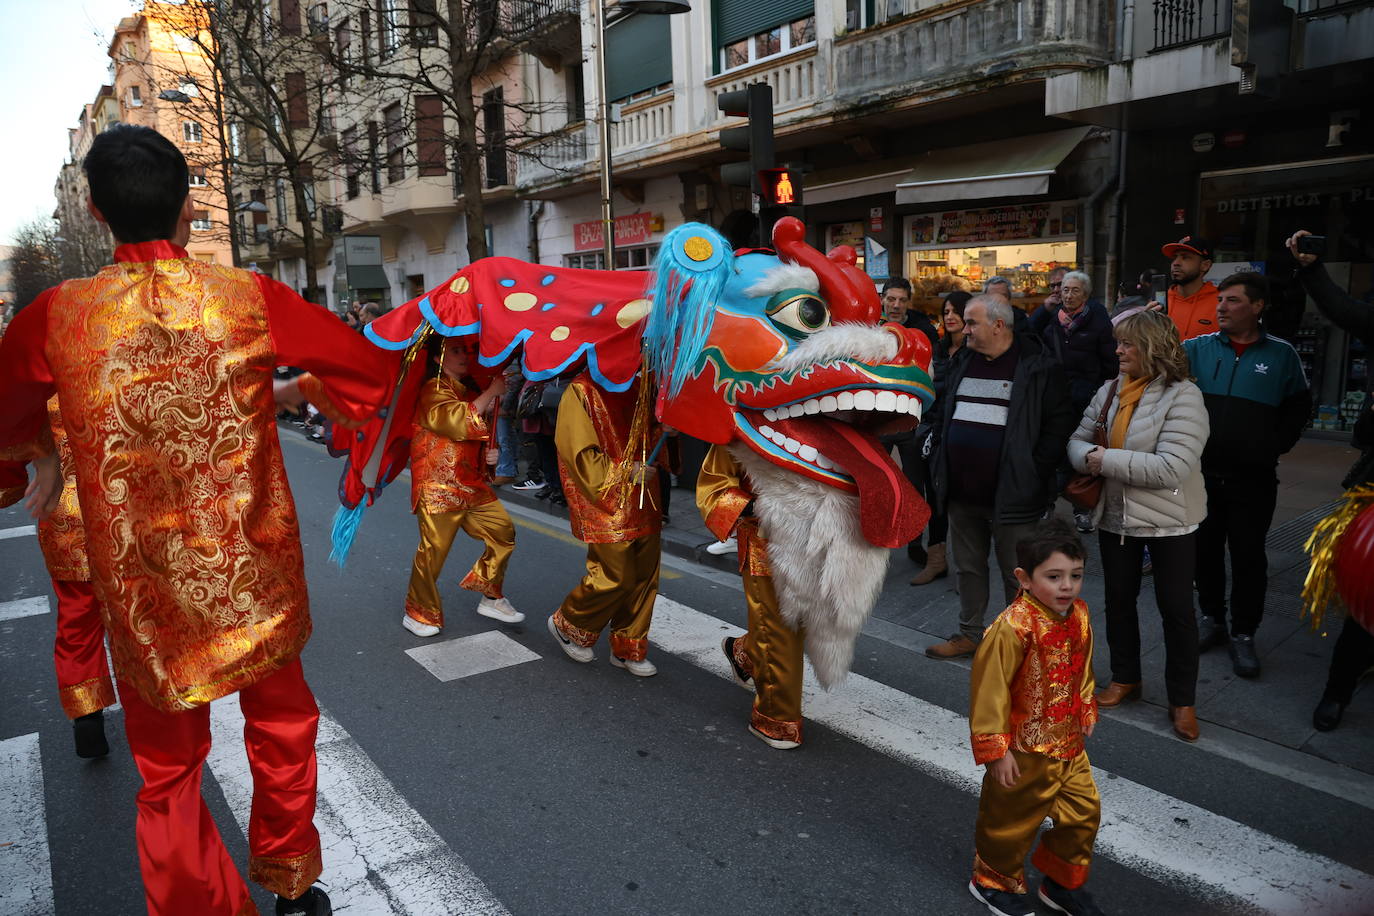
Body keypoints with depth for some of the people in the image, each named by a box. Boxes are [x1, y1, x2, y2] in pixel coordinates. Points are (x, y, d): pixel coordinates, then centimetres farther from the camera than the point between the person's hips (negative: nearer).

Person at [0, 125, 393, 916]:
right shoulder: (250, 298, -11)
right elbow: (372, 370, -4)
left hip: (142, 592, 0)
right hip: (258, 577, 1)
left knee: (168, 773, 17)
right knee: (282, 727, 23)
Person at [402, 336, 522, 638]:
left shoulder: (470, 390, 16)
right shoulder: (434, 391, -10)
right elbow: (461, 422, -27)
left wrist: (490, 453, 9)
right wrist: (492, 392, -20)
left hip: (473, 485, 8)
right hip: (440, 487, -8)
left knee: (503, 531, 6)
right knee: (433, 550, -4)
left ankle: (490, 597, 20)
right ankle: (418, 614, 15)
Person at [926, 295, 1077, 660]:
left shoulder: (1038, 368, -8)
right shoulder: (961, 362, 11)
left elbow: (1060, 423, -9)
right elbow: (940, 413, 20)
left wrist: (1033, 472, -13)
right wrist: (941, 459, 11)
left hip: (1011, 494, -6)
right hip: (961, 493, 6)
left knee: (1016, 574, 5)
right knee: (968, 568, 18)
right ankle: (969, 634, 33)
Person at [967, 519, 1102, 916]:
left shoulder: (1080, 615, -4)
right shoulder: (1012, 628, -29)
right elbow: (989, 691, -24)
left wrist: (1085, 716, 19)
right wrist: (995, 750, -20)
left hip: (1069, 745, 7)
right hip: (1025, 752, -7)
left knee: (1084, 813, 18)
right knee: (1012, 819, 13)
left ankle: (1063, 884, 42)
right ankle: (994, 883, 39)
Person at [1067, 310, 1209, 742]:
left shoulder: (1182, 396, -17)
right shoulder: (1110, 390, 2)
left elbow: (1173, 467, -27)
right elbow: (1078, 439, 6)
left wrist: (1108, 460, -22)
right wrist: (1089, 457, -18)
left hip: (1168, 522, -6)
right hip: (1115, 516, 6)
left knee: (1176, 608, 6)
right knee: (1119, 599, 17)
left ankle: (1182, 699, 22)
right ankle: (1125, 677, 37)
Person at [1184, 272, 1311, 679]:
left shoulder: (1281, 354, 1)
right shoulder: (1197, 349, 0)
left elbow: (1298, 407, 9)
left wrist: (1275, 445, 1)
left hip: (1253, 480, -1)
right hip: (1203, 474, 1)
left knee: (1248, 557, 5)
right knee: (1205, 550, 11)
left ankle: (1243, 634, 17)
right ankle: (1212, 618, 28)